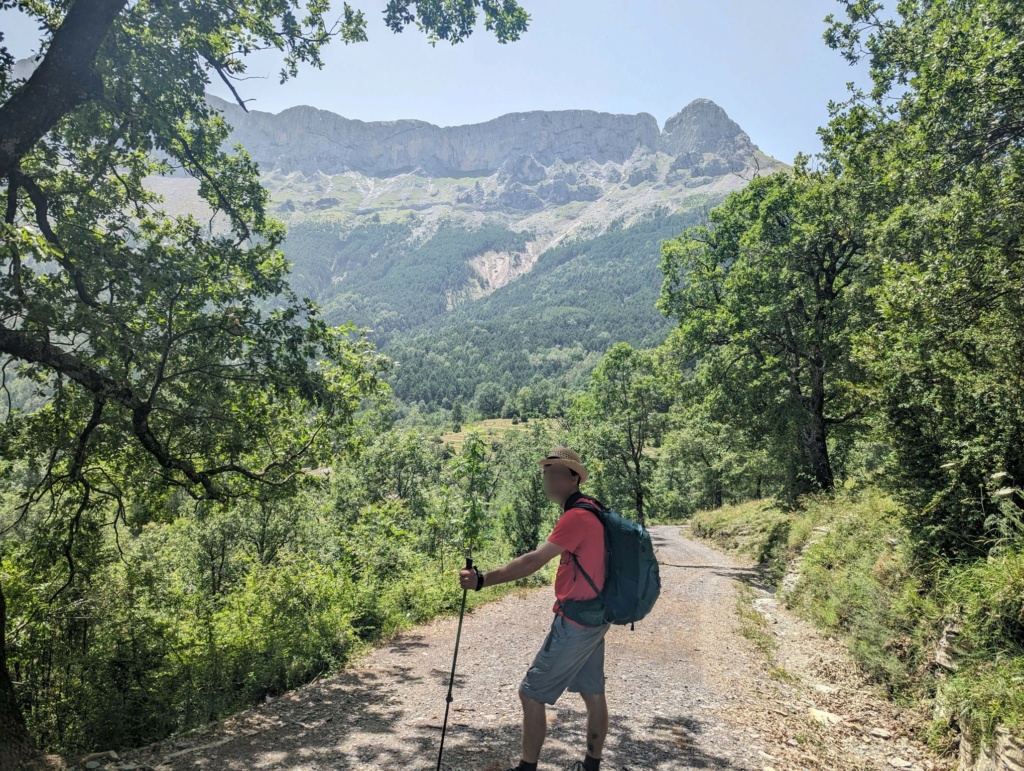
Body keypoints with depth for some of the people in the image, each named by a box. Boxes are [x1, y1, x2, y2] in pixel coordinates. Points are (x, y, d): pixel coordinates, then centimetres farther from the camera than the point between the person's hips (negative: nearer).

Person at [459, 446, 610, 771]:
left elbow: (534, 561, -29)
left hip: (575, 622, -10)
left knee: (532, 693, 1)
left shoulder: (576, 516, -21)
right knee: (593, 694, 17)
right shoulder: (591, 510, 8)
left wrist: (482, 579, -33)